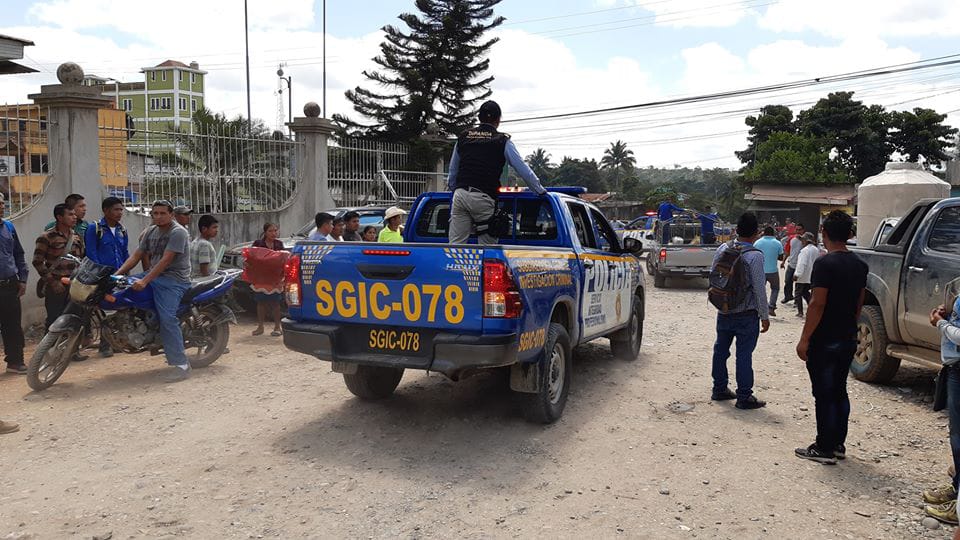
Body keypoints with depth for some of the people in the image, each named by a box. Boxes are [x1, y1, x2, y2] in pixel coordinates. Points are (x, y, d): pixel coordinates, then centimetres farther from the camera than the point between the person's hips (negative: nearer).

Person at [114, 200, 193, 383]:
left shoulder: (178, 232, -12)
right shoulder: (150, 231, 16)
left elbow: (166, 261, -20)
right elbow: (137, 255, 15)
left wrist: (145, 281, -26)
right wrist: (117, 273, 3)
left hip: (174, 280, -9)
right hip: (155, 275, 9)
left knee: (167, 318, -22)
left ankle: (181, 364, -22)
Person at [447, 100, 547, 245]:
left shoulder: (463, 137, 17)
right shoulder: (503, 141, 4)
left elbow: (452, 171, 24)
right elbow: (523, 170, 7)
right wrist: (541, 191, 18)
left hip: (460, 195, 4)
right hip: (483, 199, -4)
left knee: (456, 244, 3)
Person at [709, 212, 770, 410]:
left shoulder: (723, 248, 0)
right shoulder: (755, 256, -17)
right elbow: (759, 289, -15)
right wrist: (765, 315, -6)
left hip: (724, 311, 6)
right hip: (747, 315, -6)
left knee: (721, 350, 15)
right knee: (744, 355, 0)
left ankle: (719, 389, 27)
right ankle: (744, 397, 7)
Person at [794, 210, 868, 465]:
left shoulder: (825, 263, -17)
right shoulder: (859, 265, 7)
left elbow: (817, 304, -20)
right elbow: (859, 304, 13)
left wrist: (804, 339, -16)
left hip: (824, 341, -7)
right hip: (848, 339, 7)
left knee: (824, 395, 0)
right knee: (839, 392, 16)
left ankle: (824, 449, 6)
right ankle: (838, 445, 23)